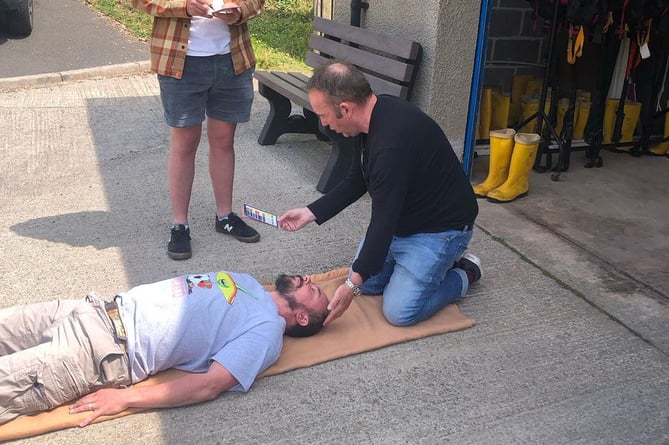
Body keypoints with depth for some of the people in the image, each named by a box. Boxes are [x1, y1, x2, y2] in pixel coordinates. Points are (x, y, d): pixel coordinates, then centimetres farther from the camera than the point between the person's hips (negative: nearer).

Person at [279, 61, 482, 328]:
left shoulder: (391, 144, -36)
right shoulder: (372, 117, -6)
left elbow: (383, 221, -31)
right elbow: (356, 182, 8)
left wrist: (353, 283, -25)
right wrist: (311, 213, 2)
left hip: (439, 226, -9)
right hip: (399, 219, 9)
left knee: (399, 311, -14)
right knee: (367, 283, 9)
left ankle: (464, 274, 9)